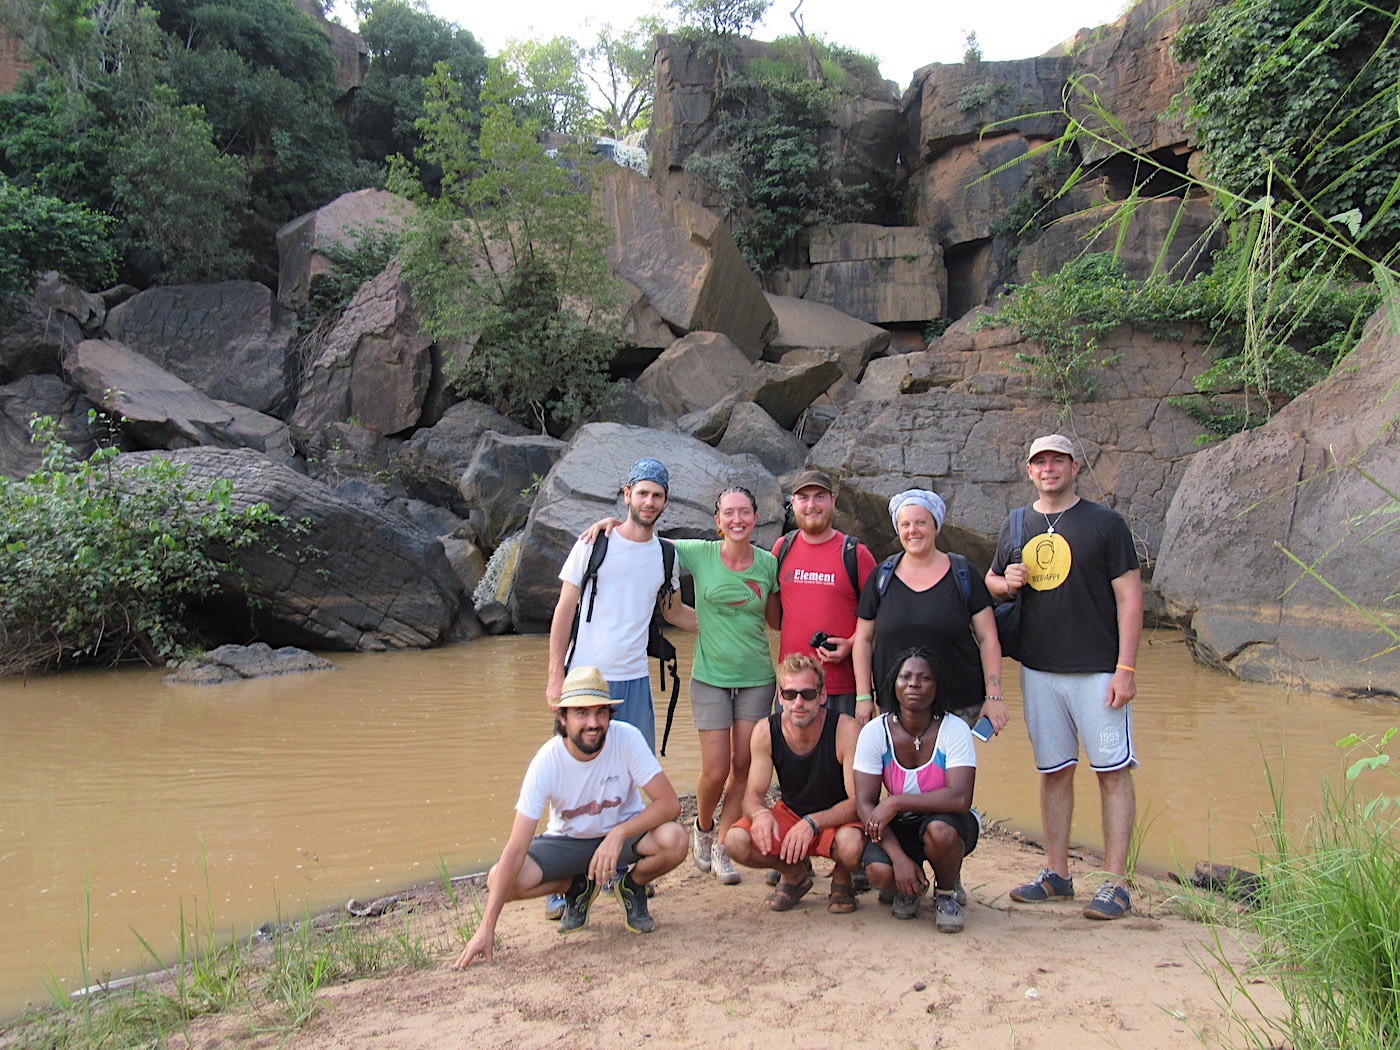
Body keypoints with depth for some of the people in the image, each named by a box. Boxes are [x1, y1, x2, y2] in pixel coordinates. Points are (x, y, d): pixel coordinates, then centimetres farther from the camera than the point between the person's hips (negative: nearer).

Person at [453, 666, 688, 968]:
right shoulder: (547, 762, -25)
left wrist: (619, 833, -39)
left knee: (673, 840, -32)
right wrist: (487, 927, -28)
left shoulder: (627, 738, -25)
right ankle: (579, 886, 8)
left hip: (625, 831, 0)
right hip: (568, 840, 1)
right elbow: (516, 849, -25)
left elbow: (669, 803, -24)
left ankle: (631, 885, 4)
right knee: (500, 880, -23)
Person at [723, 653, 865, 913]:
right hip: (790, 815, 3)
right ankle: (794, 874, 8)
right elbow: (753, 794, -8)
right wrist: (760, 813, -33)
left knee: (851, 844, -38)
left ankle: (841, 879, 2)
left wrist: (813, 823, -38)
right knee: (736, 841, -24)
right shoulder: (765, 732, -13)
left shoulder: (845, 729, -23)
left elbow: (858, 800, -23)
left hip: (837, 821, -3)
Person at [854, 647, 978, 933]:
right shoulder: (875, 732, -12)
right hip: (899, 827, 1)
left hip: (948, 822, -1)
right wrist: (899, 857, -26)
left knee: (939, 829, -36)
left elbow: (960, 798, -29)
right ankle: (911, 887, 11)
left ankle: (947, 891, -1)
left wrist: (896, 802, -29)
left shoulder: (955, 730, -17)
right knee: (879, 873, -29)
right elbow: (864, 803, -14)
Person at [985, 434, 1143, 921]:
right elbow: (991, 583, 21)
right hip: (1038, 670, 4)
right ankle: (1056, 873, 20)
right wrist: (1005, 582, -4)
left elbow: (1129, 596, -5)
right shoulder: (1015, 526, 11)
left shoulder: (1106, 523, -2)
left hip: (1097, 670, -4)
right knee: (1054, 771, 11)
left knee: (1112, 771, -1)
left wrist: (1125, 667, -12)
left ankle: (1114, 884, 6)